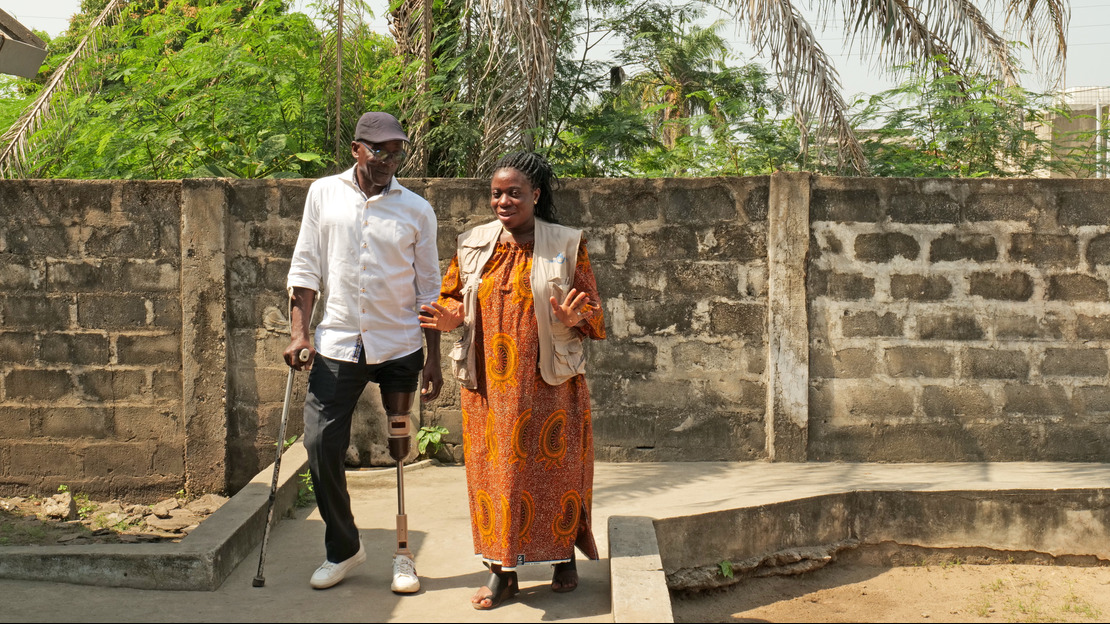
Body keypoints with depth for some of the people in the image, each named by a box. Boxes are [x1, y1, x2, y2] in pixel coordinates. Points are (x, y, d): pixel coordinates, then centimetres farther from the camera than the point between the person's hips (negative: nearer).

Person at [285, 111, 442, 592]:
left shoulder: (416, 210, 1)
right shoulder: (324, 194, 4)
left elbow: (428, 290, 5)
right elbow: (306, 268, 6)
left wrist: (433, 358, 1)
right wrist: (299, 332, -3)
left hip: (399, 348, 0)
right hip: (337, 344, 1)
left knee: (399, 452, 5)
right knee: (322, 445, -3)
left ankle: (402, 553, 17)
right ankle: (342, 548, 16)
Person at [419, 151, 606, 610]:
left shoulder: (566, 245, 0)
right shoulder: (473, 245, 7)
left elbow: (592, 311, 3)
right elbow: (454, 298, 16)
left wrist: (575, 319, -20)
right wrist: (450, 317, -7)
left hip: (549, 382, -2)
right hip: (489, 383, 2)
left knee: (555, 465, 4)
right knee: (495, 468, 4)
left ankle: (564, 558, 23)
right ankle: (502, 571, 14)